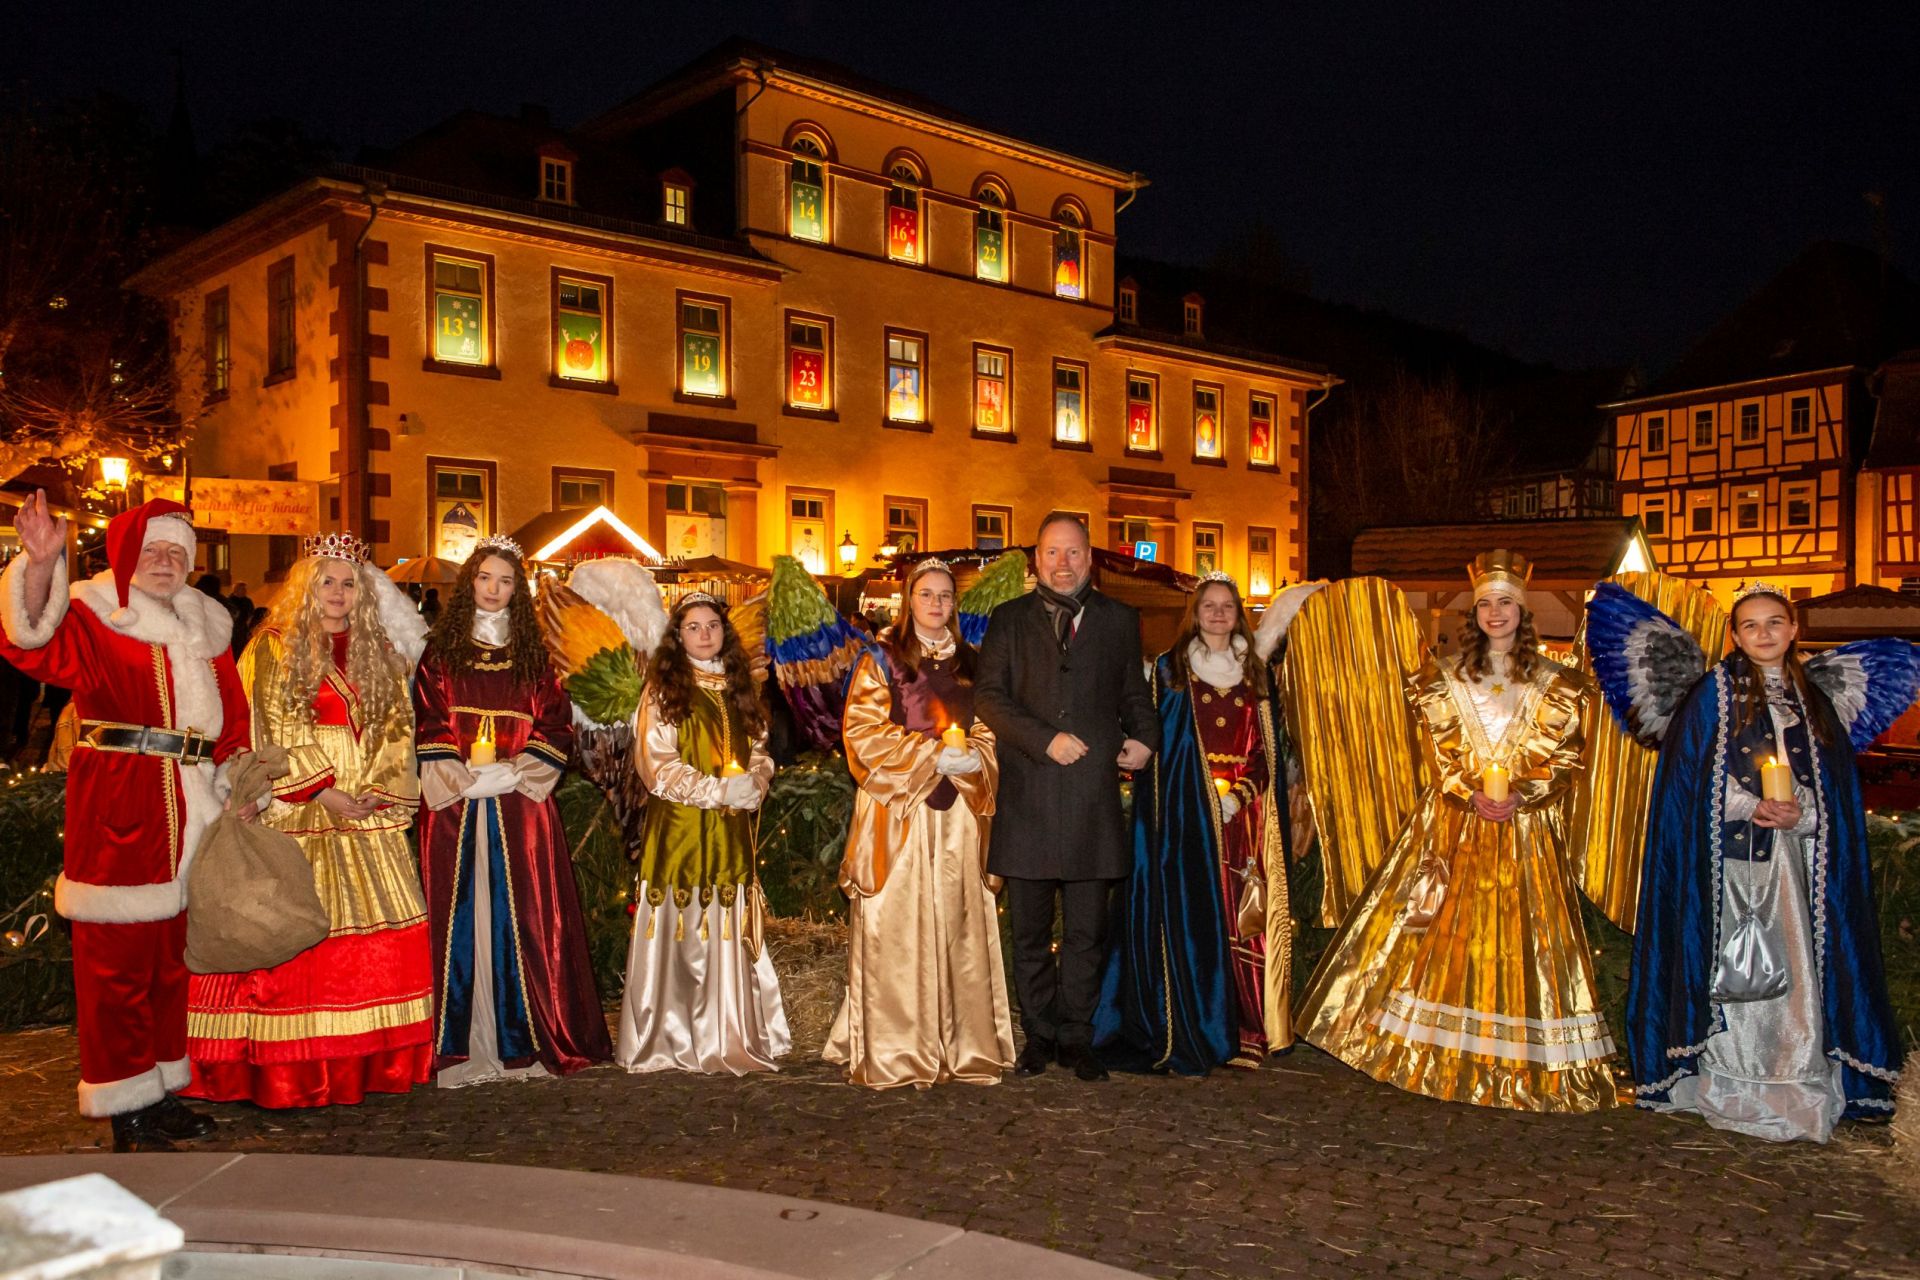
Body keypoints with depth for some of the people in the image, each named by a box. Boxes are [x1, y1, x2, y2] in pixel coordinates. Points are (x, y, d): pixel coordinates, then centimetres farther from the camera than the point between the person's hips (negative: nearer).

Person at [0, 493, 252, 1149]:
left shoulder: (204, 629, 15)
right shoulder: (94, 619, -1)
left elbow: (233, 721, 16)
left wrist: (240, 791, 5)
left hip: (190, 814, 6)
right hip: (116, 812, -5)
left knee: (176, 957, 12)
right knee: (118, 960, -1)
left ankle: (164, 1088, 24)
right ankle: (128, 1111, 8)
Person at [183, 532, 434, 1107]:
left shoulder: (380, 652, 14)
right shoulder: (277, 646, 2)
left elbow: (398, 726, 9)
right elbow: (281, 730, -5)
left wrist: (374, 792, -5)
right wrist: (327, 792, -12)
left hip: (367, 809, 4)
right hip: (298, 812, -4)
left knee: (381, 928, 2)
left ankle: (370, 1058, 10)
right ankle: (287, 1070, 0)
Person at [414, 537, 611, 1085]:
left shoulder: (533, 657, 12)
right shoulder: (441, 653, 9)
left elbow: (556, 727, 5)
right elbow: (428, 726, 2)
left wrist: (511, 773, -9)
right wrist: (465, 779, -11)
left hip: (522, 805, 1)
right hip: (455, 807, -1)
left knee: (525, 917, -1)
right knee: (461, 917, -1)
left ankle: (526, 1040, 6)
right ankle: (463, 1046, 4)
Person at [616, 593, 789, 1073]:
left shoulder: (739, 686, 15)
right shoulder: (664, 688, 0)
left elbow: (759, 749, 16)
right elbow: (656, 762, -7)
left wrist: (753, 782, -6)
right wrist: (718, 790, -14)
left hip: (731, 829, 4)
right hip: (679, 826, -4)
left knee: (730, 932, 4)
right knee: (681, 930, -3)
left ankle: (729, 1035, 12)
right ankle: (671, 1038, 6)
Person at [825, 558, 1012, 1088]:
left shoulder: (970, 663, 16)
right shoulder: (882, 660, 4)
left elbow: (990, 730, 17)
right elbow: (863, 732, -5)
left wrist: (971, 757, -5)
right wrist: (931, 755, -12)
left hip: (958, 811, 4)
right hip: (899, 811, -3)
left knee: (959, 927, 2)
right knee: (899, 927, -5)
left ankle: (962, 1044, 9)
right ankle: (893, 1054, 0)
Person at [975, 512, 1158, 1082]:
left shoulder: (1119, 620, 14)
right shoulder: (1009, 620, 10)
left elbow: (1135, 693, 20)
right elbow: (987, 695, 1)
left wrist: (1145, 738, 0)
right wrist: (1045, 740, -11)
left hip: (1092, 799, 0)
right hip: (1026, 796, 0)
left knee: (1086, 932, 4)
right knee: (1029, 932, 6)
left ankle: (1076, 1036, 16)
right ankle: (1040, 1035, 19)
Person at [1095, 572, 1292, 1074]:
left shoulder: (1255, 673, 14)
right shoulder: (1170, 669, 5)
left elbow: (1267, 749, 11)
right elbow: (1156, 743, -1)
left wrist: (1243, 792, -6)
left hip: (1245, 811, 3)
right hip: (1187, 811, -3)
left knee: (1245, 916, 1)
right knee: (1190, 915, -6)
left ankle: (1245, 1026, 9)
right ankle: (1189, 1035, 1)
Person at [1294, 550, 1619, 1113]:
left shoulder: (1554, 682, 5)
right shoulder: (1445, 677, 7)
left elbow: (1562, 758, 0)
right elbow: (1441, 750, 2)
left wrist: (1520, 795, -14)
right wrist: (1472, 795, -12)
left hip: (1525, 828, 0)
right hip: (1454, 821, 0)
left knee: (1520, 936, 0)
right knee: (1445, 931, 1)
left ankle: (1516, 1063, 10)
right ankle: (1438, 1056, 11)